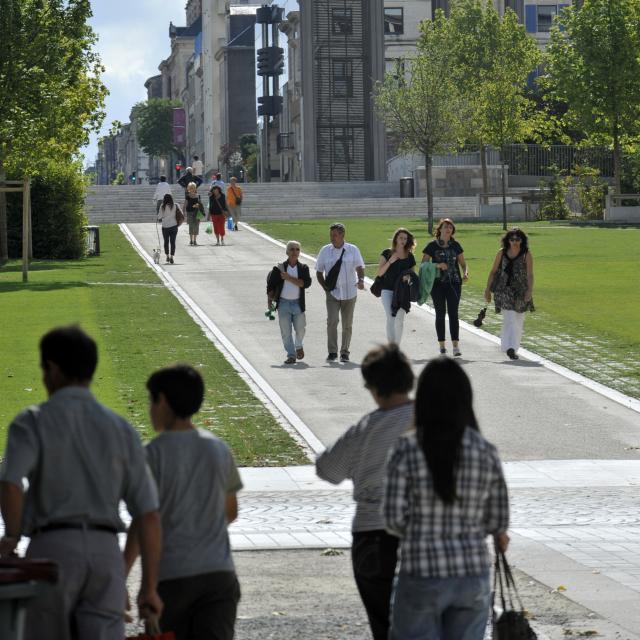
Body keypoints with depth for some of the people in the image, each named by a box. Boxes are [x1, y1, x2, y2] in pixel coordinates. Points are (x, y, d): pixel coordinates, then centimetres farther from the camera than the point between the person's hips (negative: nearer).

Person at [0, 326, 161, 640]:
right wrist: (149, 586, 12)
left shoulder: (32, 422, 2)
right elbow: (148, 512, 9)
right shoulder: (121, 429, 13)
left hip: (52, 547, -2)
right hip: (106, 551, 3)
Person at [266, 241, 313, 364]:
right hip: (283, 303, 0)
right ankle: (291, 355, 5)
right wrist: (269, 300, -4)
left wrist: (289, 278, -19)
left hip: (298, 303, 0)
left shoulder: (303, 268, 1)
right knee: (286, 331, -2)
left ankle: (298, 346, 37)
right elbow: (271, 285, 5)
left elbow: (306, 283, -14)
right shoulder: (279, 268, 0)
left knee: (300, 329, 7)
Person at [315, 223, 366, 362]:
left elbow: (359, 267, -4)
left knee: (347, 324, 5)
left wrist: (361, 280, -25)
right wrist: (325, 287, -2)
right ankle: (332, 352, -9)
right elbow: (319, 272, 11)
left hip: (349, 293, 0)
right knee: (332, 320, -16)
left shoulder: (353, 250, 2)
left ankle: (344, 352, 17)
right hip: (332, 293, 0)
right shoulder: (325, 251, 4)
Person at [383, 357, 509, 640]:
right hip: (473, 574, 3)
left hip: (422, 576, -3)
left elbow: (394, 519, -8)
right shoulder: (486, 452, -2)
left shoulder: (406, 450, -9)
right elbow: (498, 522, 3)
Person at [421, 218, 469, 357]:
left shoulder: (455, 245, 8)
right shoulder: (432, 246, 1)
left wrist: (465, 272, -8)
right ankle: (442, 345, 12)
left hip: (454, 283, 1)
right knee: (440, 314, 4)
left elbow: (463, 263, 13)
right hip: (438, 284, -1)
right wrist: (437, 265, -16)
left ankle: (455, 345, -8)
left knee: (453, 313, -5)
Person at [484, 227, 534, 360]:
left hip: (520, 291, 1)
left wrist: (530, 291, -22)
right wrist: (488, 289, 6)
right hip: (504, 290, -1)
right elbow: (493, 272, 9)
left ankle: (513, 347, 24)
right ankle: (510, 347, -19)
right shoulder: (501, 253, 4)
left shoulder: (526, 255, -1)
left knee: (518, 321, 9)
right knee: (510, 319, -13)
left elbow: (530, 275, -9)